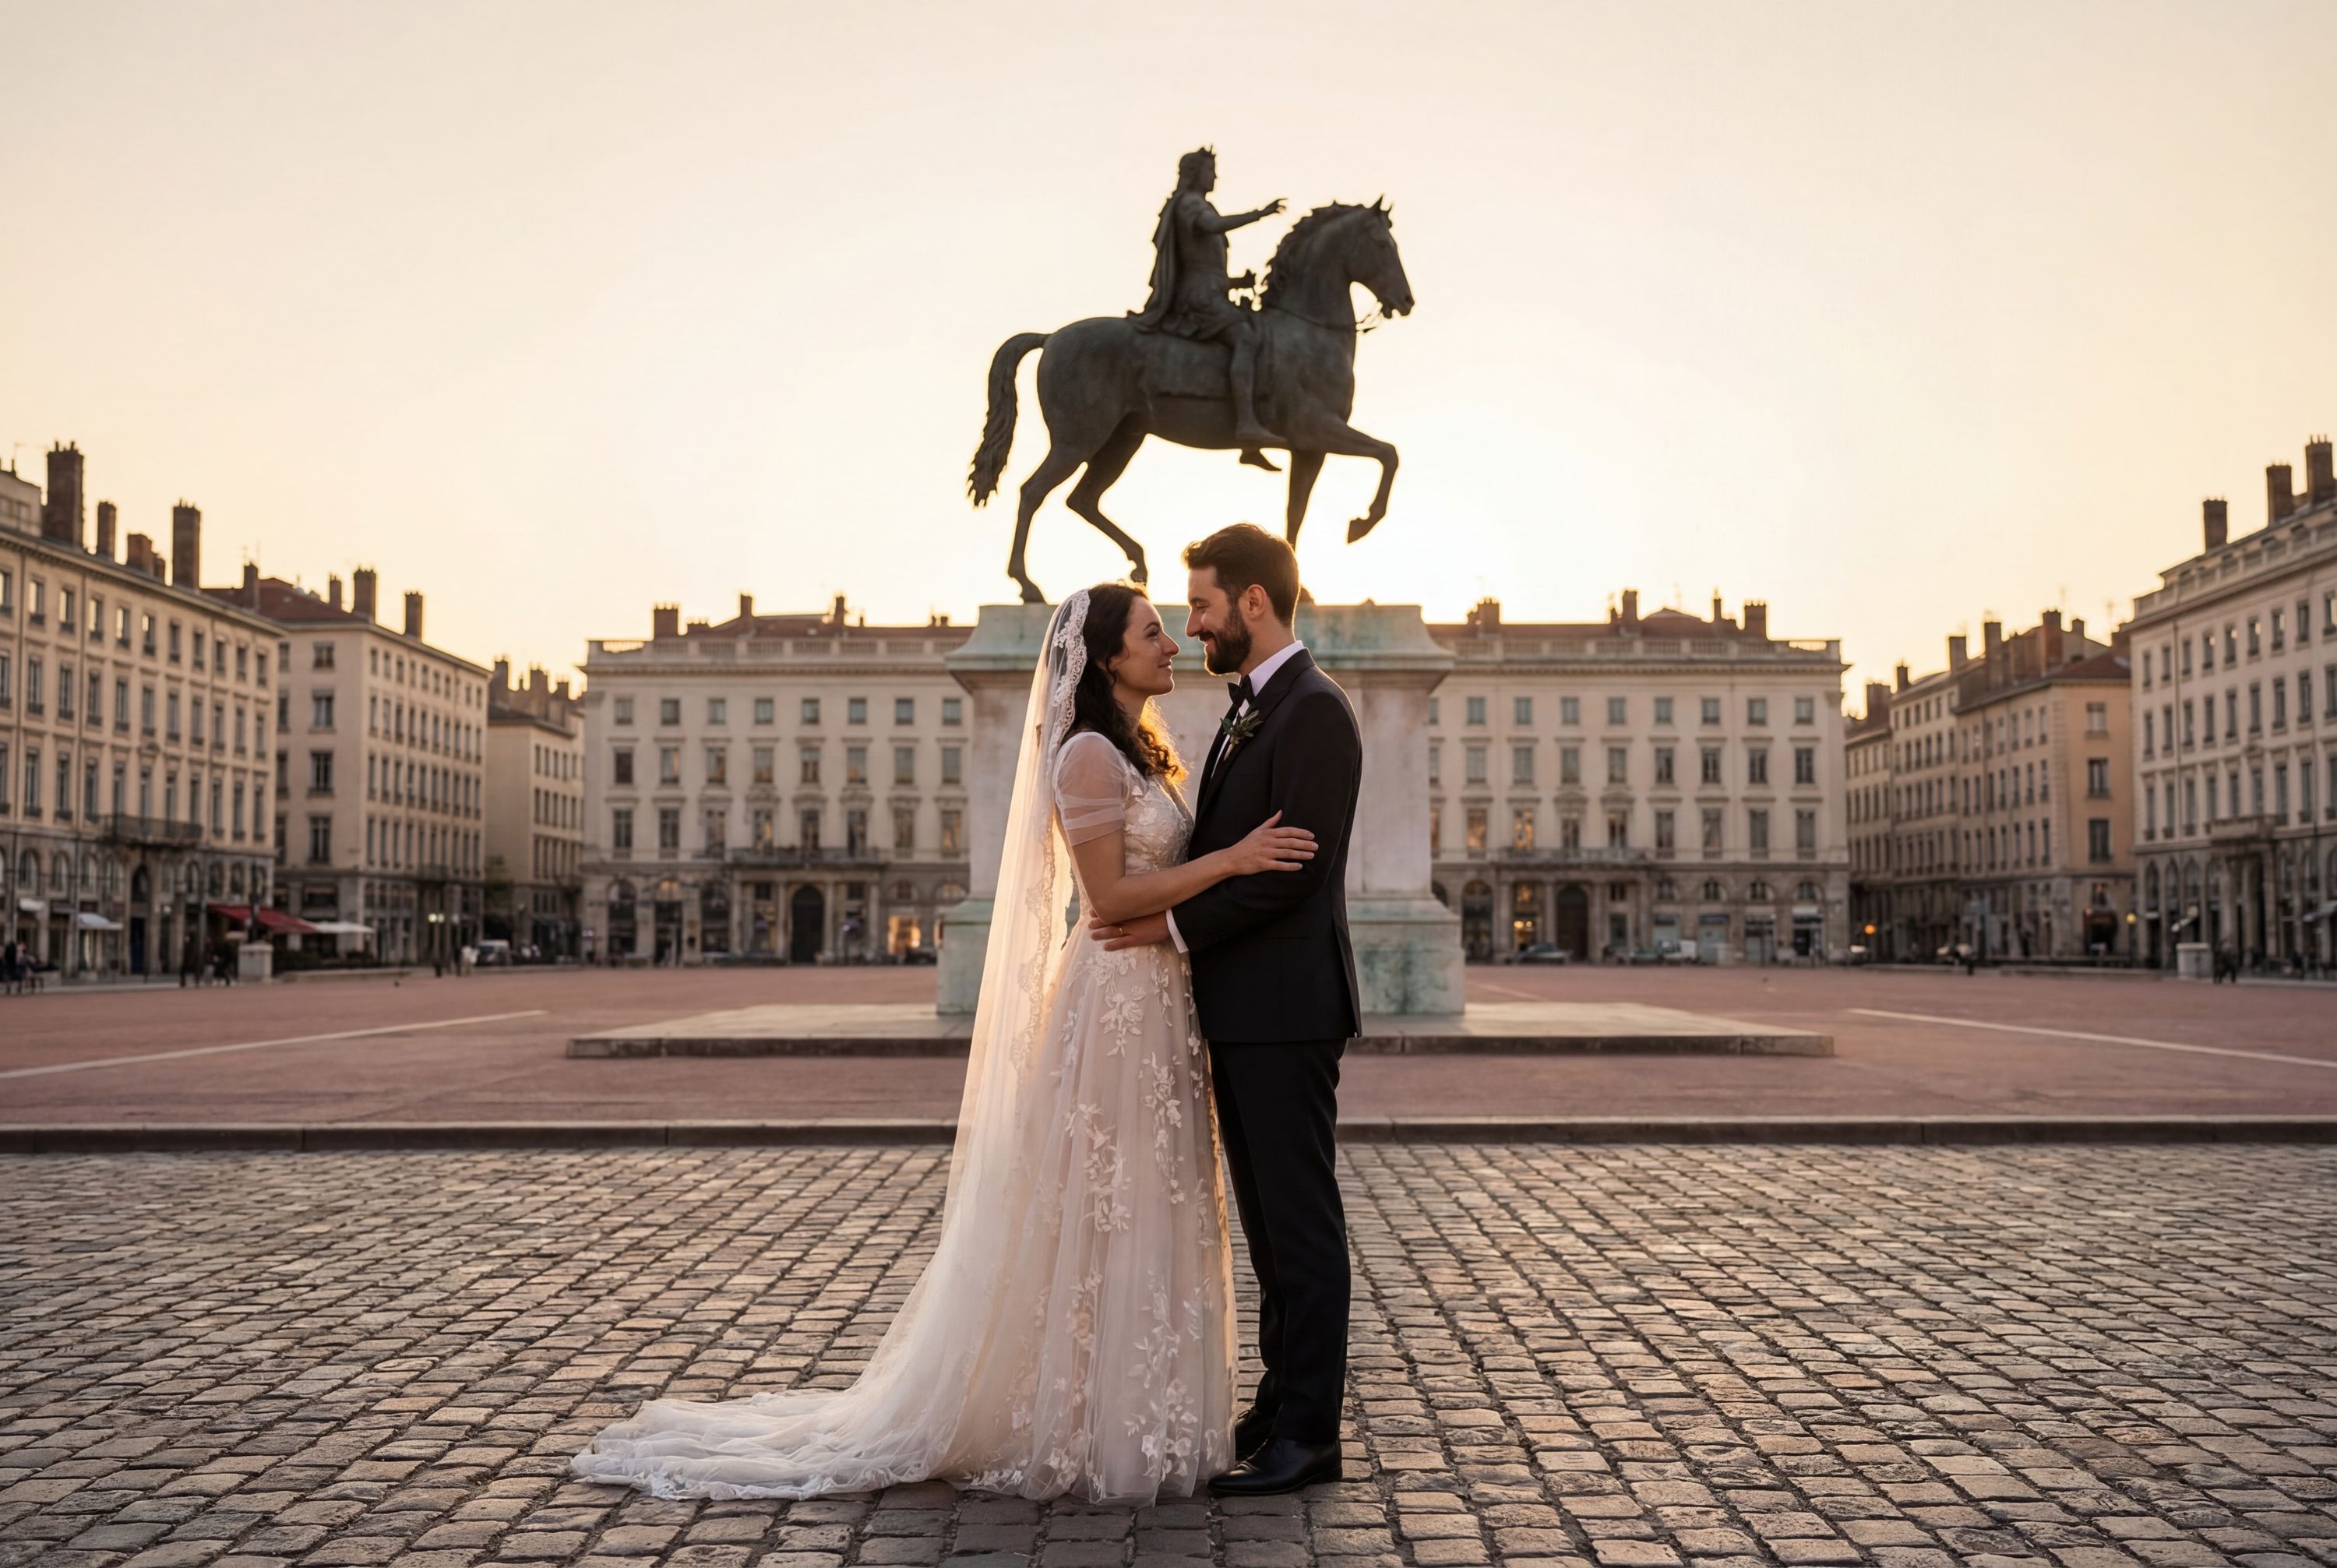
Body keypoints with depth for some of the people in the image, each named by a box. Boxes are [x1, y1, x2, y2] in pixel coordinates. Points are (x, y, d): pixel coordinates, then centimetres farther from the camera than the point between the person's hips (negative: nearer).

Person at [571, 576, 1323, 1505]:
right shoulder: (1088, 755, -14)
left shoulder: (1140, 754, 16)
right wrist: (1231, 860, -20)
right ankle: (1087, 1432, 10)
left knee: (1142, 1216, 13)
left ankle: (1126, 1419, 23)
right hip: (1116, 1005, -10)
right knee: (1100, 1219, -2)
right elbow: (1111, 896, -19)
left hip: (1156, 1002, 10)